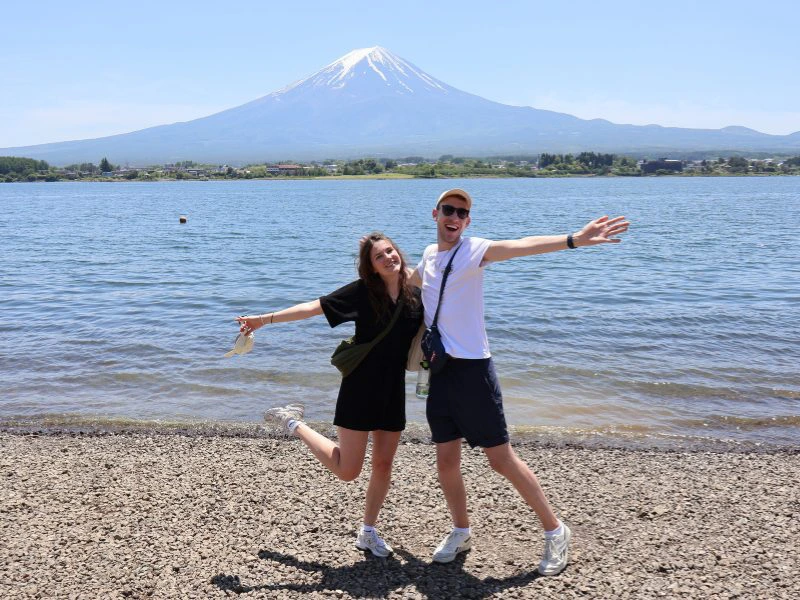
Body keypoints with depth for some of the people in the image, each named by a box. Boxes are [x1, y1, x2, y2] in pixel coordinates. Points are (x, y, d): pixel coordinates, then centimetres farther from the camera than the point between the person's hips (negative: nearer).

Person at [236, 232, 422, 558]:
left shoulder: (415, 293, 3)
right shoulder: (362, 291, -11)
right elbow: (314, 306, -13)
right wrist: (266, 318, -18)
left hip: (393, 391, 5)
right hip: (360, 389, -4)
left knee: (383, 464, 9)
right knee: (347, 470, -1)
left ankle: (367, 533, 28)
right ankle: (294, 424, 19)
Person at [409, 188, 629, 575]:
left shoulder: (473, 249, -8)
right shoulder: (429, 255, 11)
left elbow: (517, 246, -27)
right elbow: (408, 283, 36)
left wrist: (573, 240, -42)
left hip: (471, 368, -6)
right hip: (438, 370, 6)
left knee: (501, 459, -1)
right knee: (446, 461, 11)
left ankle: (555, 530, 17)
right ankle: (461, 532, 33)